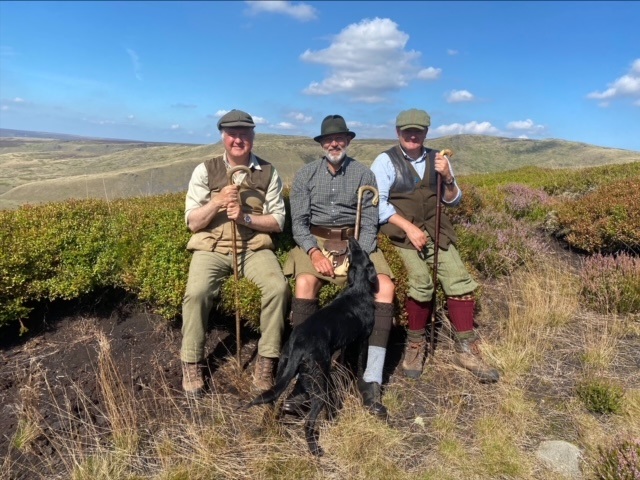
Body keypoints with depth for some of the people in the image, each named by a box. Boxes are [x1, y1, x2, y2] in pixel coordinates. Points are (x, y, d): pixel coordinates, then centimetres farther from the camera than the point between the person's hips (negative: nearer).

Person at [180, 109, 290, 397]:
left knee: (278, 287, -26)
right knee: (196, 292, -27)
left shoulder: (268, 173, 5)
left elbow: (278, 222, 2)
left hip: (254, 246, 1)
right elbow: (192, 222, 1)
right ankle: (191, 364, -6)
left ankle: (266, 361, -9)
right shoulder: (205, 170, 4)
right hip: (211, 247, 0)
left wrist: (245, 217, -15)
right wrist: (217, 202, -16)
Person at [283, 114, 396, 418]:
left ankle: (371, 380, -22)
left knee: (384, 287, -26)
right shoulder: (305, 175, 8)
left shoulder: (364, 175, 7)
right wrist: (314, 252, -18)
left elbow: (369, 224, 0)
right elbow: (298, 223, 1)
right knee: (304, 283, -33)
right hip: (315, 241, 0)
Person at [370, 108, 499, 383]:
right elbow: (378, 204, -7)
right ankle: (415, 344, -2)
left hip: (435, 230, 4)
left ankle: (466, 350, 0)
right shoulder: (385, 161, 2)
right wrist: (408, 227, -16)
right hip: (400, 231, -4)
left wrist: (447, 178, -6)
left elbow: (452, 201, 15)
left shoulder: (437, 159, 14)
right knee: (421, 283, -24)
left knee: (460, 280, -12)